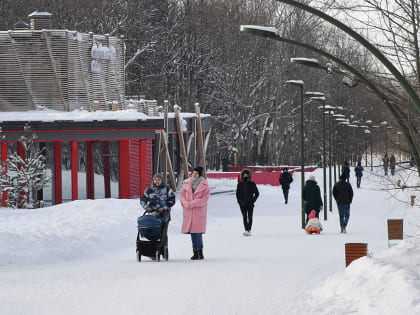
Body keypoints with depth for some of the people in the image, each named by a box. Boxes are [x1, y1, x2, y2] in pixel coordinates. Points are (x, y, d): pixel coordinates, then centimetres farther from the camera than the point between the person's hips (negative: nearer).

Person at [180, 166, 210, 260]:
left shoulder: (204, 186, -2)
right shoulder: (187, 184, 11)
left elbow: (204, 199, -8)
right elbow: (182, 195, 9)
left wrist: (192, 203, -15)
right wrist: (186, 204, -10)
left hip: (199, 211, -4)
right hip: (188, 212, 4)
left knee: (198, 231, -12)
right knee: (192, 232, 6)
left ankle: (200, 252, -6)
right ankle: (195, 252, 13)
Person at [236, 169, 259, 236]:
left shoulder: (252, 184, -1)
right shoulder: (240, 184, 5)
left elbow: (257, 193, 4)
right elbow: (237, 194, 13)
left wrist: (253, 200, -3)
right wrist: (239, 201, 0)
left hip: (250, 204, -1)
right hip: (243, 204, 2)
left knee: (250, 217, 1)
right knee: (244, 217, 0)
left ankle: (249, 230, 6)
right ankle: (246, 230, 1)